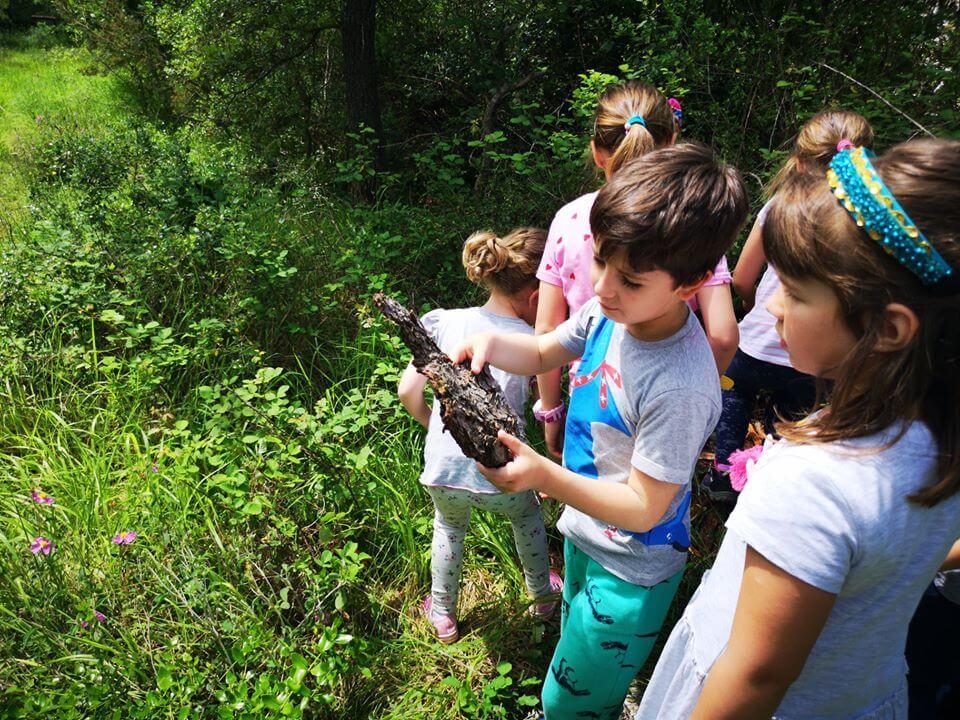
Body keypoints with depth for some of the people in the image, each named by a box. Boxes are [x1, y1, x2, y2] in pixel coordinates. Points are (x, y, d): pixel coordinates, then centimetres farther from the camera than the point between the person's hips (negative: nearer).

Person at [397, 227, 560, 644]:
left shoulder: (447, 323, -4)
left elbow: (408, 391, -2)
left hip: (441, 471, 2)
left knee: (449, 527, 36)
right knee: (527, 515, 34)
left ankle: (442, 616, 51)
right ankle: (542, 595, 55)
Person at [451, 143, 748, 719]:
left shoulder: (681, 388, -37)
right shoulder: (610, 311, -15)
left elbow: (642, 507, -28)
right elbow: (543, 353, 3)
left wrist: (543, 475, -37)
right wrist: (491, 343, -17)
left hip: (629, 574, -8)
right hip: (583, 533, 8)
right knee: (575, 645, 35)